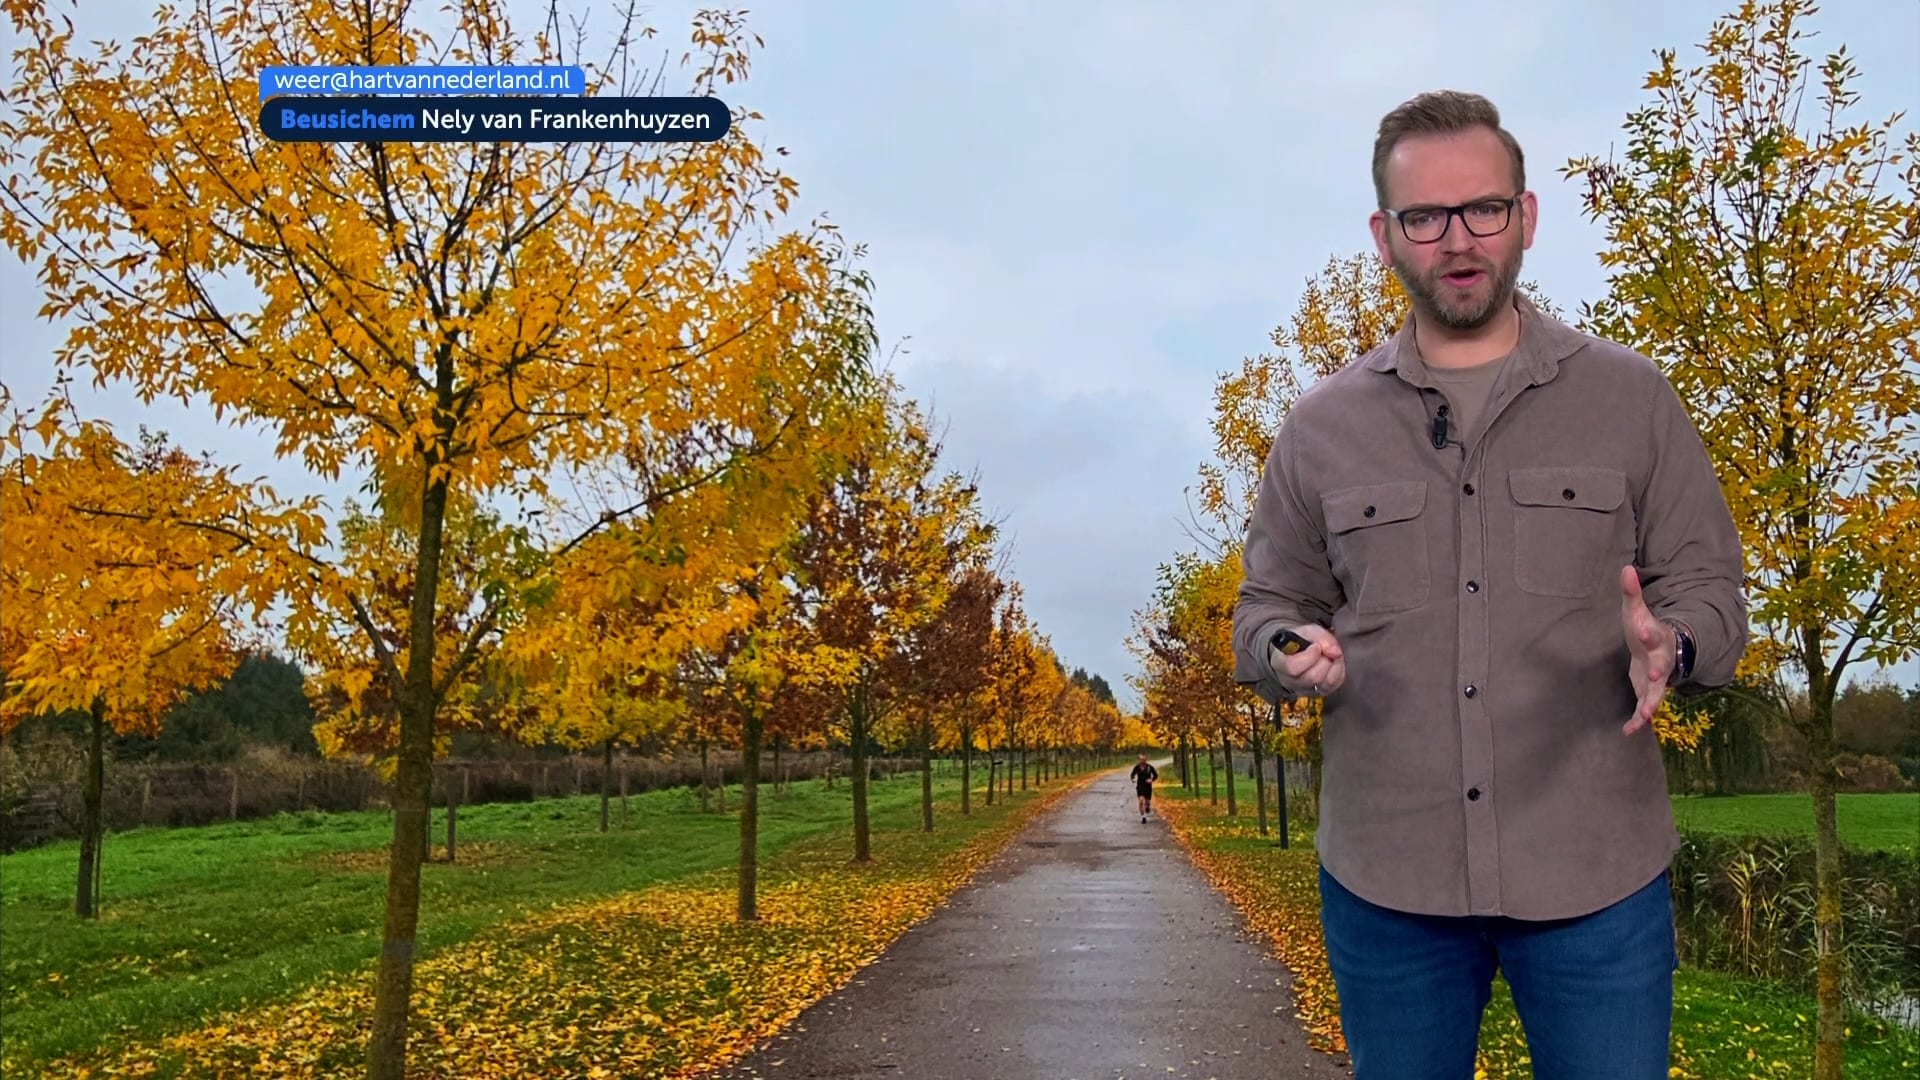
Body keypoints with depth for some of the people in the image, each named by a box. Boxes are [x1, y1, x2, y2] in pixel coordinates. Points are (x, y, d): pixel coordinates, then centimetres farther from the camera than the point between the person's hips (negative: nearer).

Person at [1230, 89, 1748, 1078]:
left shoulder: (1631, 398, 4)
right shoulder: (1320, 426, 5)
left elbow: (1708, 587, 5)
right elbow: (1264, 607, 10)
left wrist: (1671, 646, -17)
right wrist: (1292, 652, -13)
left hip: (1596, 875, -1)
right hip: (1383, 877, 1)